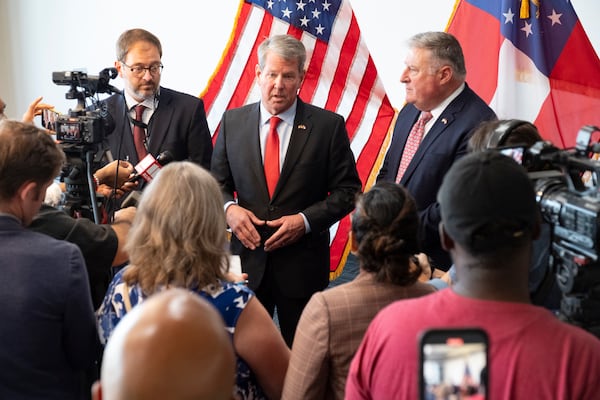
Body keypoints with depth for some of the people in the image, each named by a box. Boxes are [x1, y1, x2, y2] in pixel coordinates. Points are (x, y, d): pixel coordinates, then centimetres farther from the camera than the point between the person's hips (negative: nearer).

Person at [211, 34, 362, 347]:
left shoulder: (328, 125, -2)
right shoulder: (232, 121, 6)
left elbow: (348, 190, -1)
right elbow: (218, 182, 12)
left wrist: (305, 220, -13)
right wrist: (229, 208, -9)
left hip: (302, 263, -2)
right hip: (247, 261, 2)